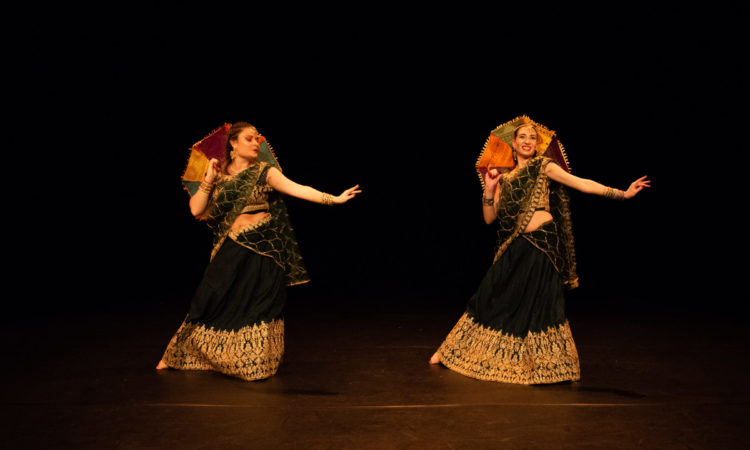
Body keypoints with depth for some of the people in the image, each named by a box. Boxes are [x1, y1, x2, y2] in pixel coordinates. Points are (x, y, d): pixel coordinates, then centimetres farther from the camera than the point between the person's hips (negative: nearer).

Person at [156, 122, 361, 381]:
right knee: (212, 302, 6)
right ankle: (178, 356, 27)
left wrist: (334, 198, -23)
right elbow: (196, 210, 1)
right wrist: (209, 179, -6)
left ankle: (256, 363, 20)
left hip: (262, 249, -2)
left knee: (257, 308, 1)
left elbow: (298, 189, -12)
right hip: (231, 250, 2)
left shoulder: (265, 172, 0)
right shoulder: (219, 176, 7)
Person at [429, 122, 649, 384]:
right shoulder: (505, 179, 15)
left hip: (541, 244, -4)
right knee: (491, 297, 8)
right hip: (515, 247, 4)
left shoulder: (543, 167, 3)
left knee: (537, 303, -1)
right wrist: (489, 188, 0)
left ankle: (542, 363, 16)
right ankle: (451, 352, 21)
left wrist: (623, 193, -12)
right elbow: (489, 218, 12)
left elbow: (583, 184, -4)